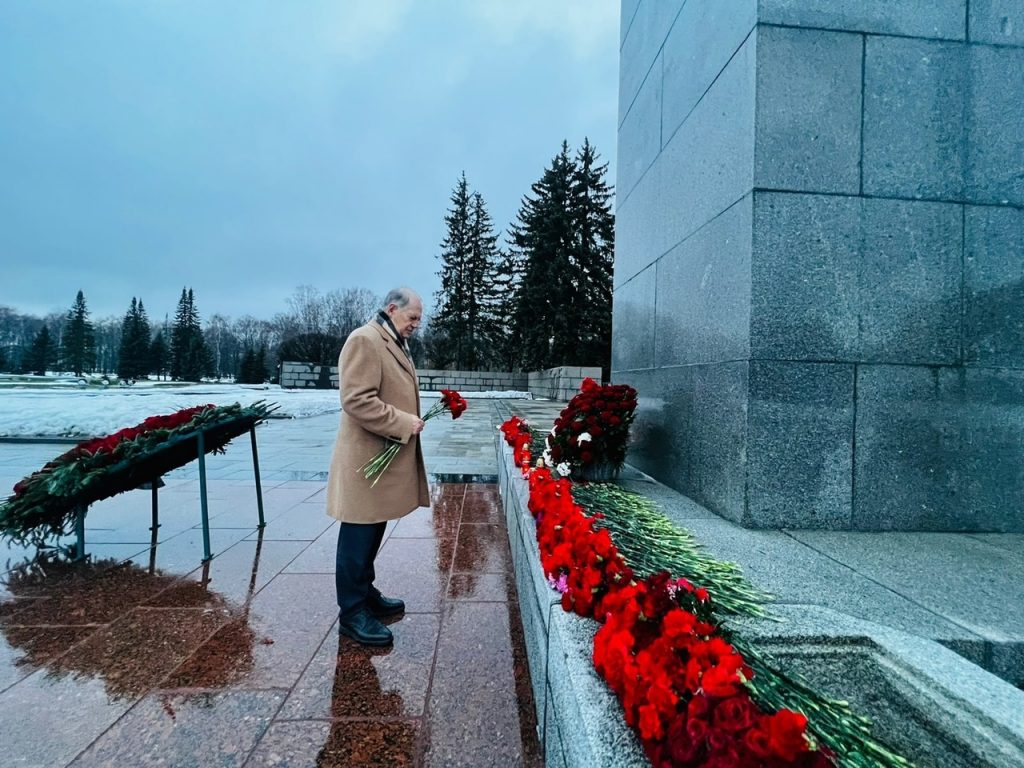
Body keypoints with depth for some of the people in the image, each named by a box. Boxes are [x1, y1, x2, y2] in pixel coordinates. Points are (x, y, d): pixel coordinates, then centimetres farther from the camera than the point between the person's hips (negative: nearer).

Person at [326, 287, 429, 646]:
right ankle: (351, 613, 17)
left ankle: (365, 593, 35)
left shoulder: (395, 344, 17)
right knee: (358, 538, 3)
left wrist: (411, 419, 12)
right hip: (368, 459, -10)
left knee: (372, 535, 20)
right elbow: (356, 399, -24)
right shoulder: (364, 340, -15)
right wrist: (404, 423, -21)